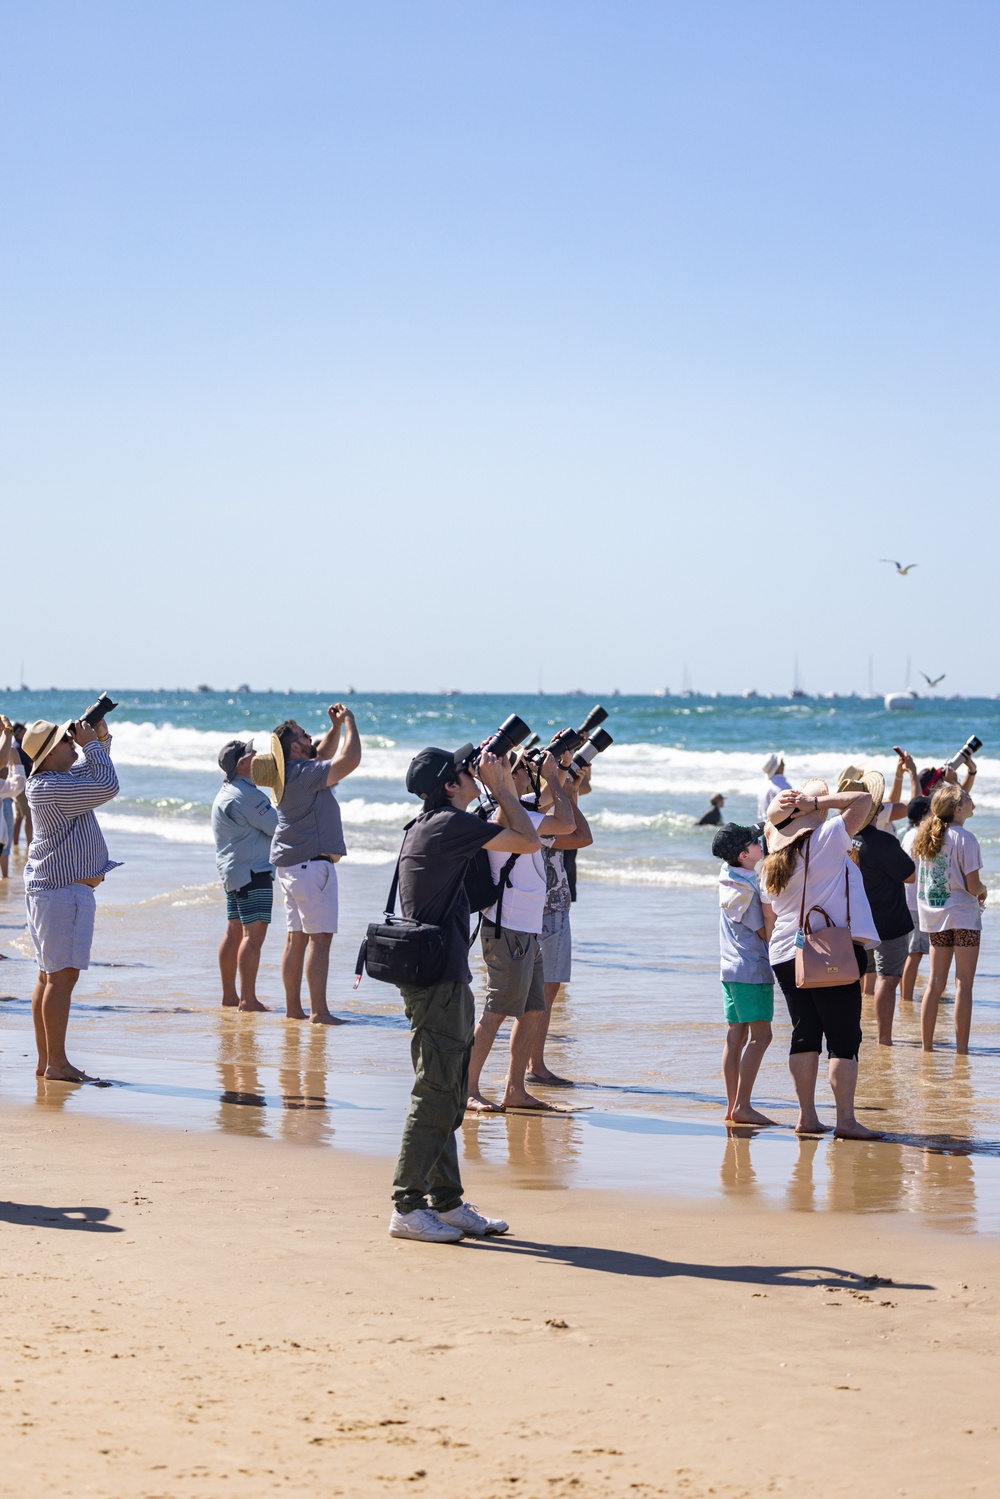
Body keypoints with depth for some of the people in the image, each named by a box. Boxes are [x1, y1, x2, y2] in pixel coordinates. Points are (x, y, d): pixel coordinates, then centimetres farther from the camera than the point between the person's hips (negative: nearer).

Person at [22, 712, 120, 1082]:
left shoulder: (58, 778, 12)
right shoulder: (52, 787, -19)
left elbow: (92, 770, 28)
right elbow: (106, 786, -22)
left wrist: (102, 737, 12)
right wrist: (91, 743, -11)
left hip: (47, 887, 11)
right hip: (64, 888, -11)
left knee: (49, 975, 12)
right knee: (63, 976, -10)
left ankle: (45, 1061, 16)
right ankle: (56, 1063, -11)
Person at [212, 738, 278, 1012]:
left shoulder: (224, 793, 16)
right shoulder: (247, 795, -16)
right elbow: (279, 828, -15)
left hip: (231, 872, 11)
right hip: (253, 872, -11)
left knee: (234, 932, 14)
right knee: (254, 934, -11)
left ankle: (229, 995, 19)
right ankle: (248, 1000, -14)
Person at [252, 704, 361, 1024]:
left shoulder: (292, 772, 13)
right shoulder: (303, 773, -15)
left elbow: (323, 755, 31)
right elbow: (350, 759, -21)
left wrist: (335, 727, 19)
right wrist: (349, 722, -8)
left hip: (291, 864, 10)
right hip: (311, 863, -10)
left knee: (296, 937, 10)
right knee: (320, 937, -11)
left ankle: (293, 1008, 12)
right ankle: (319, 1011, -14)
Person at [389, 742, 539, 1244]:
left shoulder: (429, 825, 16)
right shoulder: (450, 824, -14)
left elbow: (497, 837, 31)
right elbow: (528, 841, -11)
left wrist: (503, 787, 22)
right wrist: (501, 787, -1)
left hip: (445, 978, 10)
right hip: (437, 979, -10)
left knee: (448, 1097, 14)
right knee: (434, 1096, -7)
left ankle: (446, 1202, 20)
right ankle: (407, 1208, -4)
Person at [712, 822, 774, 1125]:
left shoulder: (728, 875, 7)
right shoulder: (745, 889, -18)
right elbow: (764, 931, -12)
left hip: (732, 968, 10)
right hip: (752, 969, -9)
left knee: (736, 1035, 9)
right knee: (760, 1035, -9)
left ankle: (732, 1106, 11)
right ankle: (742, 1107, -13)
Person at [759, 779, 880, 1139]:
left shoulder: (771, 863, 10)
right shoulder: (826, 839, -8)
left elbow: (769, 920, 13)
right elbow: (862, 799, -5)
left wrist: (775, 954, 21)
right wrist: (815, 801, -3)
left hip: (786, 957, 6)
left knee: (805, 1034, 12)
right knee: (844, 1038, -3)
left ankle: (807, 1116, 12)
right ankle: (846, 1120, -5)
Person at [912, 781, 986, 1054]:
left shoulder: (925, 835, 6)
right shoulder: (965, 838, -14)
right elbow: (973, 886, -17)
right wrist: (982, 890, 8)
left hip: (934, 917, 6)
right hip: (963, 917, -6)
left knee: (935, 982, 11)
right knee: (964, 984, -1)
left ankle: (926, 1045, 12)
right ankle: (961, 1049, -1)